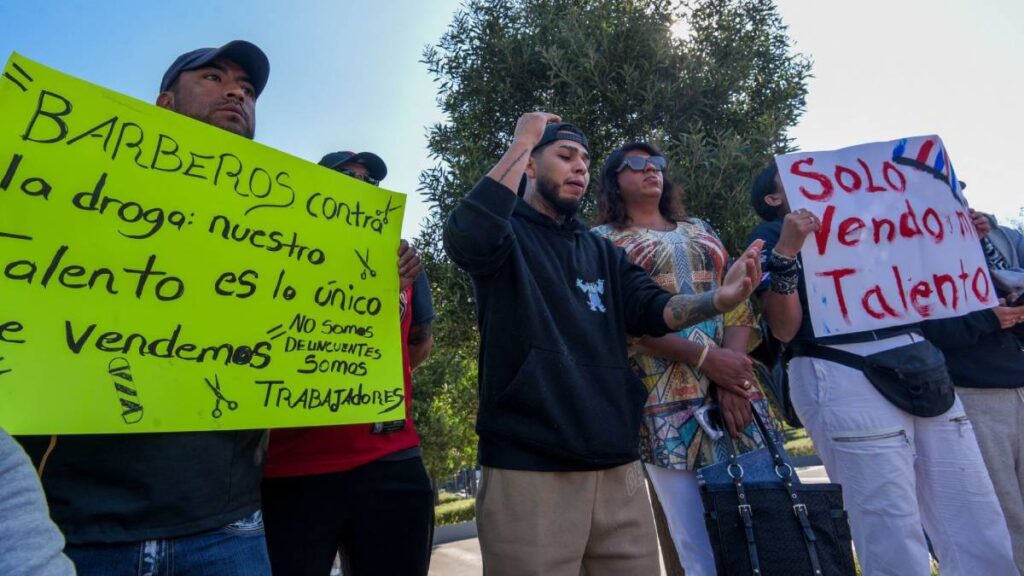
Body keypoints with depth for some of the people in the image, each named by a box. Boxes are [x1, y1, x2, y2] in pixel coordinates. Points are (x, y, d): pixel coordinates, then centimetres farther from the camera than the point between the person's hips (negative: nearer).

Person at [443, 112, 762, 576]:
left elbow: (650, 309, 4)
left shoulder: (602, 251, 18)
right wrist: (521, 142, -12)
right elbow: (467, 236, -23)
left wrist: (719, 298, -16)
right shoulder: (506, 232, 1)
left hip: (617, 465, 6)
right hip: (529, 468, -5)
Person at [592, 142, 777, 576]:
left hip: (733, 382, 5)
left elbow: (739, 299, 9)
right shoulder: (603, 240, 5)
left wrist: (732, 379, -7)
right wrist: (705, 357, -16)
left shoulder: (699, 229, 19)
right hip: (666, 396, -4)